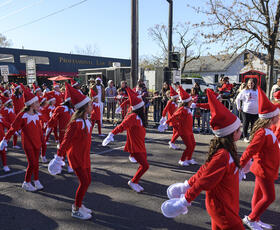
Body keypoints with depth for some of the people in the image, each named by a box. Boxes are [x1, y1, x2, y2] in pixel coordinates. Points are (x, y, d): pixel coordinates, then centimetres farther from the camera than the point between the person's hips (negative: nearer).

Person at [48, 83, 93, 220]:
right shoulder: (75, 123, -24)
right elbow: (66, 141, -25)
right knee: (84, 182, -3)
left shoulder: (86, 120, 5)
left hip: (84, 155, 9)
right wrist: (58, 157, -24)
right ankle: (76, 210, 13)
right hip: (76, 156, -9)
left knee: (87, 180, 14)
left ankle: (78, 204, 32)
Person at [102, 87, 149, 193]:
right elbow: (122, 126, -28)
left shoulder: (139, 117, 7)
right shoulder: (133, 117, -20)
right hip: (135, 147, -9)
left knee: (143, 165, 14)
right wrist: (111, 134, -33)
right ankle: (133, 182, 9)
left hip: (141, 145, 9)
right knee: (145, 166, -8)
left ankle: (135, 183, 28)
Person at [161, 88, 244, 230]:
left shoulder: (225, 151, 1)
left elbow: (205, 169, 8)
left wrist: (188, 185, 15)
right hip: (222, 208, -9)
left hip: (224, 206, 9)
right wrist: (185, 201, -20)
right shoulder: (223, 156, -28)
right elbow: (204, 181, -25)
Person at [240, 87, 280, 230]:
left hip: (265, 169, 9)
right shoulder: (262, 134, -25)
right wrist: (240, 166, -25)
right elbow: (250, 150, -26)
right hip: (264, 170, -9)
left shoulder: (267, 131, 6)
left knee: (259, 194, 17)